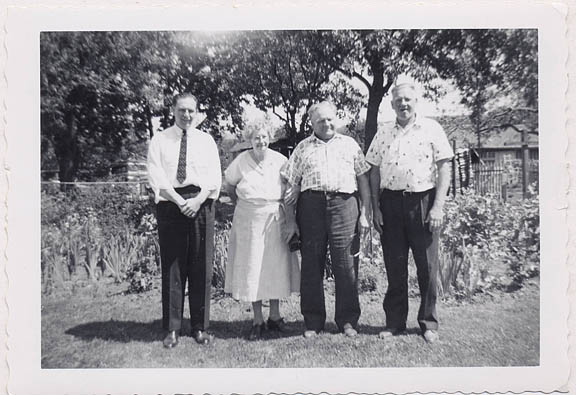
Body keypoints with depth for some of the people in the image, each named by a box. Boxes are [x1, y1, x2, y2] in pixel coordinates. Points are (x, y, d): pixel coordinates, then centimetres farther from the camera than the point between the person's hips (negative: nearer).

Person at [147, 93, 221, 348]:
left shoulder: (206, 140, 13)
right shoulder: (159, 140, 9)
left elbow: (214, 176, 4)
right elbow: (155, 176, -2)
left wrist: (198, 200, -13)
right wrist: (180, 201, -14)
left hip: (201, 204, 1)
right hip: (170, 204, -1)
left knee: (201, 268, 3)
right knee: (172, 267, 2)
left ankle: (200, 327, 12)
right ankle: (172, 329, 11)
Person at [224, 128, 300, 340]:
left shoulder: (280, 160, -3)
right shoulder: (241, 161, -4)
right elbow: (229, 185, 13)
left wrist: (291, 221, -9)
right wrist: (242, 203, 7)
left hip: (276, 218, 1)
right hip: (249, 219, 0)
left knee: (277, 266, 7)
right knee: (251, 267, 4)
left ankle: (275, 316, 24)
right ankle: (257, 321, 16)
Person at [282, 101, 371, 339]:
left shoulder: (349, 144, 18)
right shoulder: (303, 147, 17)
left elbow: (363, 180, 14)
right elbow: (293, 185, 14)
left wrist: (365, 211, 5)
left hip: (344, 203, 0)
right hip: (311, 204, 1)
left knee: (346, 264, 0)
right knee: (311, 264, 2)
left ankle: (348, 320, 13)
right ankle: (313, 321, 14)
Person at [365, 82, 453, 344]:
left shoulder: (431, 129, 3)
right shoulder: (383, 133, 12)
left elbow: (444, 168, -1)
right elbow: (374, 172, 11)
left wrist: (438, 207, -10)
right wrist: (375, 208, 4)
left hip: (423, 201, -2)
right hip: (391, 203, 3)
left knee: (427, 266, 3)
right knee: (394, 266, 7)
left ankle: (429, 324, 18)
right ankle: (395, 322, 19)